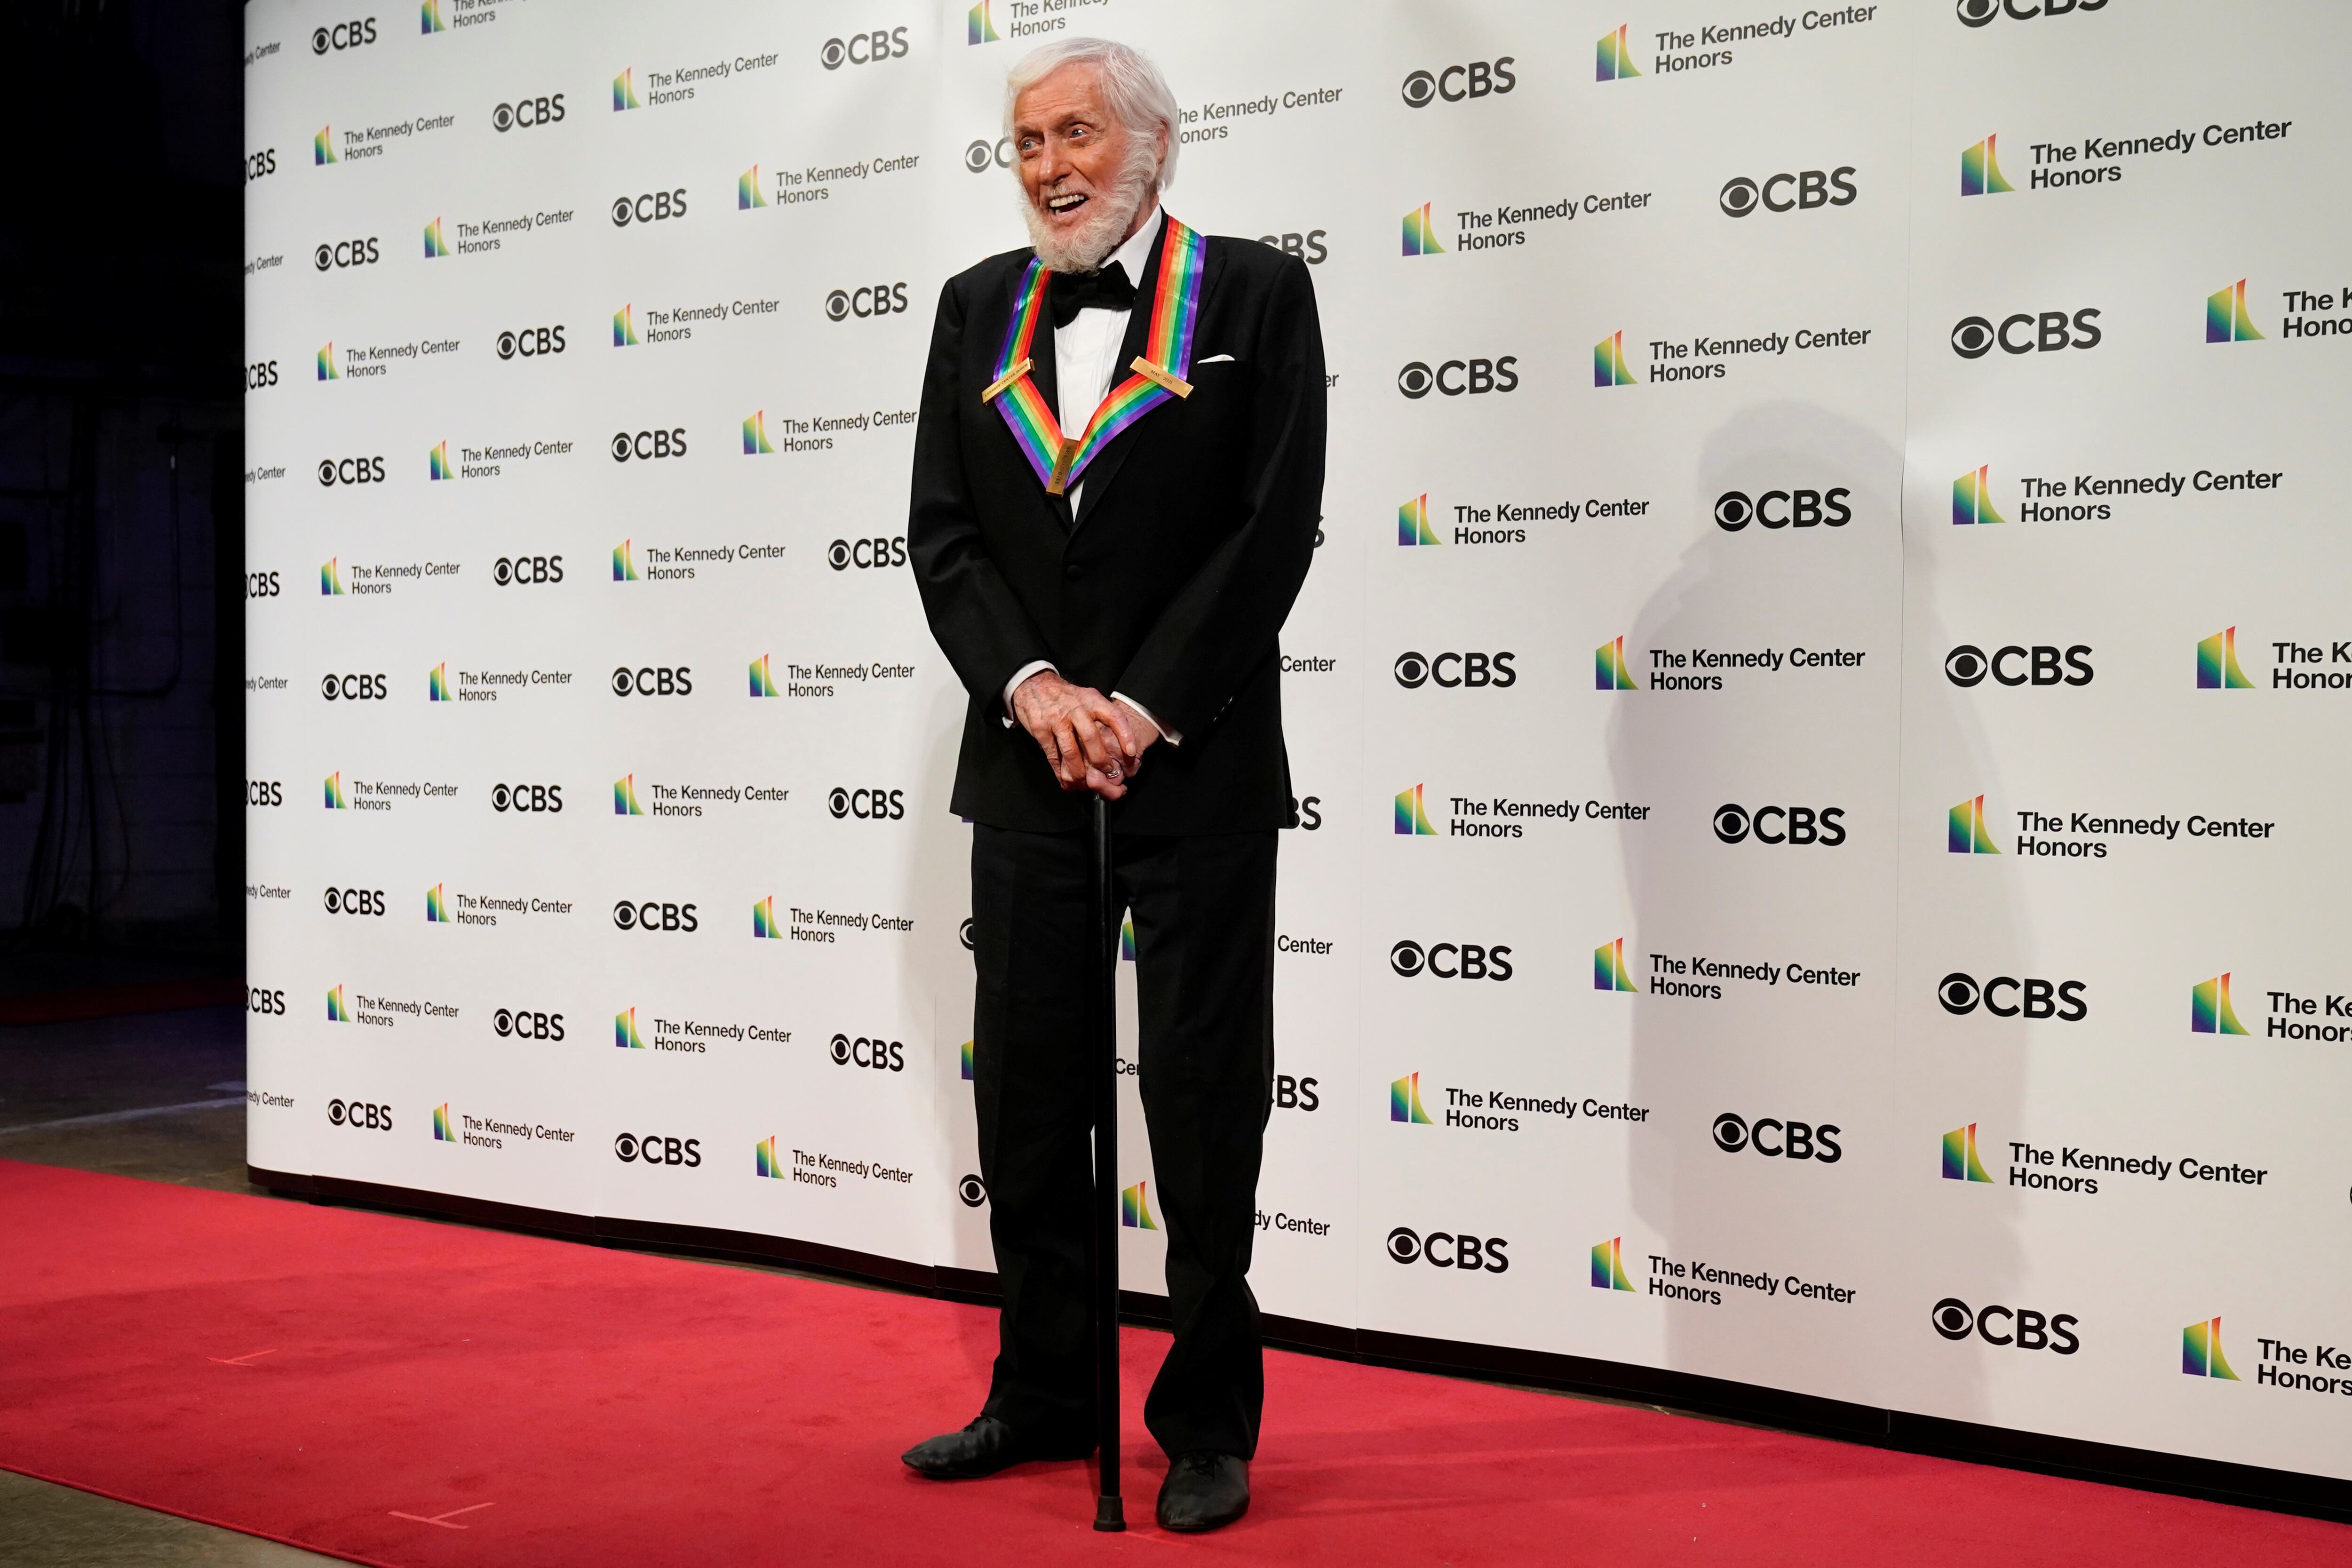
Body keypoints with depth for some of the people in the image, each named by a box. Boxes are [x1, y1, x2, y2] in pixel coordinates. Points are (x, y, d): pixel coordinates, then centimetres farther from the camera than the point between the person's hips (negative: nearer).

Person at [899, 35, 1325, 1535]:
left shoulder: (1258, 295, -1)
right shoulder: (979, 310, 11)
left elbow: (1277, 527, -8)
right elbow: (943, 534, 6)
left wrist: (1145, 707, -15)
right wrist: (1032, 687, -10)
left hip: (1201, 774, -4)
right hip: (1024, 769, 4)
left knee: (1205, 1106, 3)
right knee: (1026, 1099, 11)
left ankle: (1211, 1422, 16)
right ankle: (1045, 1394, 27)